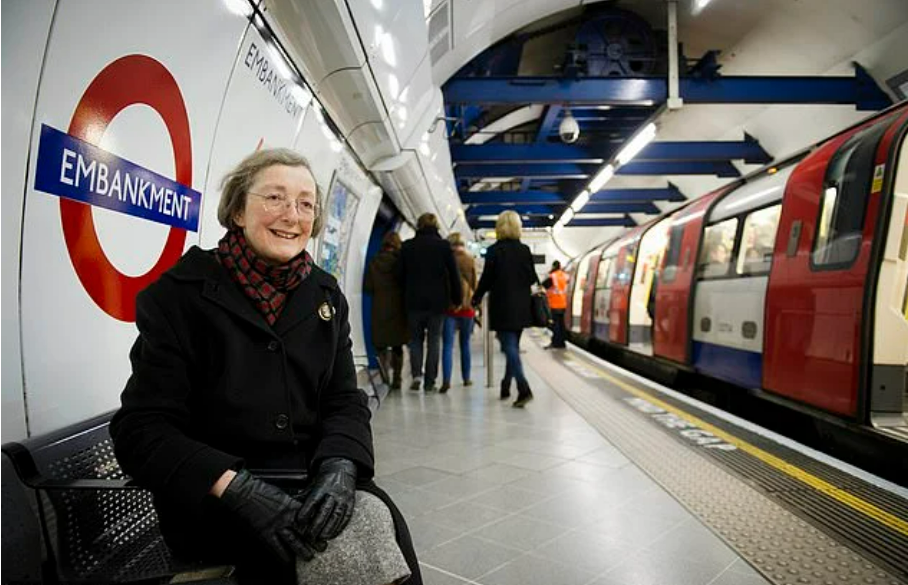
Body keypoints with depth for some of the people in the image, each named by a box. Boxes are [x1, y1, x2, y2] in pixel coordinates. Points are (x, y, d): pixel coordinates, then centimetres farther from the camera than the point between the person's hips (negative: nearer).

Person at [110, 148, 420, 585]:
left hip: (312, 485, 4)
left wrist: (341, 467, -17)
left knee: (377, 520, -23)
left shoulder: (325, 295, 7)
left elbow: (345, 401, 5)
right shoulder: (180, 292, -6)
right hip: (210, 500, -4)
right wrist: (236, 487, -25)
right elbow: (143, 428, -10)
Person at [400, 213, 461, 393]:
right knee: (434, 341, 6)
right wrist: (457, 299, 6)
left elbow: (402, 275, 5)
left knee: (415, 339, 14)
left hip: (413, 301, 1)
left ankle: (416, 373, -5)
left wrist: (405, 298, 14)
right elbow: (453, 274, -2)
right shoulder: (443, 245, -2)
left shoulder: (407, 246, 2)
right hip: (437, 301, -1)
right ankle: (430, 382, 5)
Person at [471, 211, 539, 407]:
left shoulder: (494, 250, -8)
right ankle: (506, 387, 25)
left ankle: (524, 389, -18)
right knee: (513, 347, 16)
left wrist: (476, 298, 9)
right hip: (521, 308, 5)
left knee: (510, 348, -5)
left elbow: (486, 278, -6)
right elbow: (532, 278, 5)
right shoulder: (525, 250, 2)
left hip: (502, 306, -4)